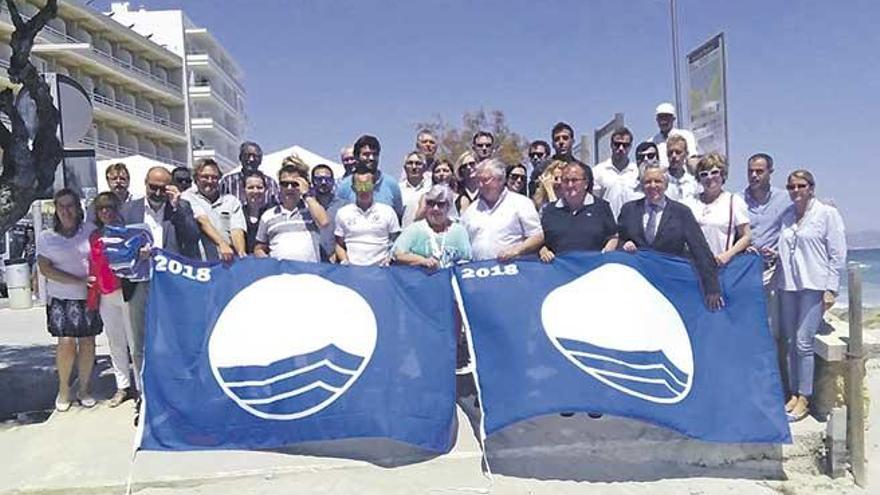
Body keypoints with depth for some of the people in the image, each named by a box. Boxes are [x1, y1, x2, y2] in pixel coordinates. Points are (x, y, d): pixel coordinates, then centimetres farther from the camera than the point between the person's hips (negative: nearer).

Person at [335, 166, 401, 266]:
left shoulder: (387, 212, 9)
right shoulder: (343, 213, 12)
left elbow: (396, 243, 12)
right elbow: (339, 245, 17)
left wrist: (389, 258, -4)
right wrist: (344, 261, 0)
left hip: (379, 268, 0)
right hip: (352, 268, 1)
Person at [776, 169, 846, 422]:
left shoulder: (827, 213, -2)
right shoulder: (786, 216, 12)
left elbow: (838, 254, -4)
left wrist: (831, 289, -8)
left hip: (814, 286, -5)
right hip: (788, 285, 5)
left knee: (803, 342, -7)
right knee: (790, 342, 7)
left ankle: (804, 398, 4)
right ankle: (793, 394, 17)